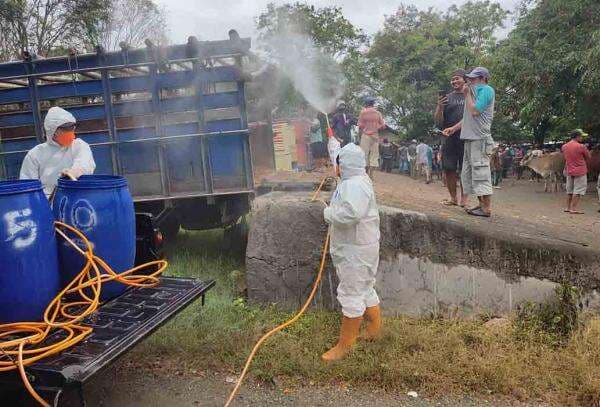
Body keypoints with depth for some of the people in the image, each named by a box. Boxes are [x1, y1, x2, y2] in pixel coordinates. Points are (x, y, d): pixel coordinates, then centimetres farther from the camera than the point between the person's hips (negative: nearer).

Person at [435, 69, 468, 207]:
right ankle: (453, 197, 13)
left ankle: (464, 197, 9)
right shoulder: (447, 97, 15)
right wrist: (439, 107, -7)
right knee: (449, 169, 1)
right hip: (449, 138, 2)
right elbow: (438, 121, 10)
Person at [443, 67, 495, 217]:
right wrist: (454, 128, 18)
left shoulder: (486, 90, -5)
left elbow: (474, 111, -17)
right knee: (469, 173, 11)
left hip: (480, 138, -10)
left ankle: (487, 209, -7)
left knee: (480, 172, -10)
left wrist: (467, 94, -5)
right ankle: (482, 204, 18)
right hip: (470, 138, 10)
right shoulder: (476, 91, 22)